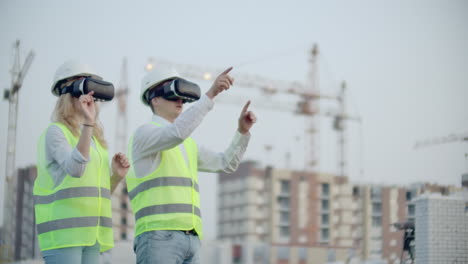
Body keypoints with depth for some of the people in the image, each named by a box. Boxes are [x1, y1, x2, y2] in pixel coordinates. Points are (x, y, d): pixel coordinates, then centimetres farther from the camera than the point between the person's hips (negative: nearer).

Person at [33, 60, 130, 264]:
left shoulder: (95, 139, 19)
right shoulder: (55, 132, -4)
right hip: (62, 232, -7)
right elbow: (75, 169, -24)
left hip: (90, 236, 7)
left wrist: (116, 176, 2)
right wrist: (88, 123, -30)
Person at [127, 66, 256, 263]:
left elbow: (226, 164, 31)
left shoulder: (187, 145, 27)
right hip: (157, 238, -8)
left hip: (189, 241, 8)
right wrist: (210, 94, -25)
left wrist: (243, 130, 15)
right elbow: (176, 133, -23)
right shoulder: (144, 134, -1)